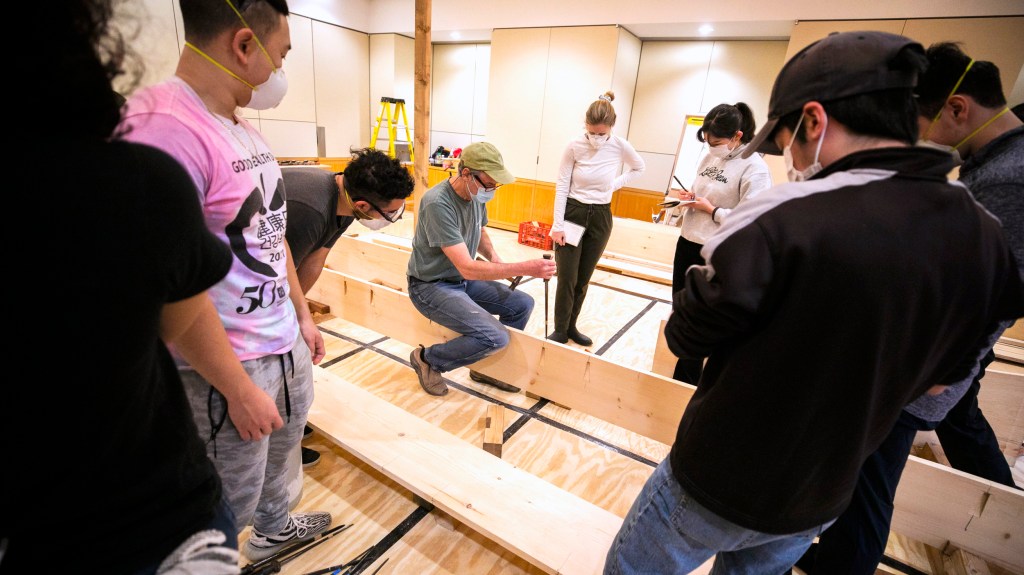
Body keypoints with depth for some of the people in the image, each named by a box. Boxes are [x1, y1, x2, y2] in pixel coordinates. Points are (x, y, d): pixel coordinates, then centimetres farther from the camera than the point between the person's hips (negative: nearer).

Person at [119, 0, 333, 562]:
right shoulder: (161, 127, -23)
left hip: (287, 342, 8)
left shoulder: (245, 130, 6)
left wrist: (304, 315, 16)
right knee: (228, 508, 12)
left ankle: (274, 530, 53)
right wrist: (239, 390, -17)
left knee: (281, 449, 27)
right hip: (230, 367, -8)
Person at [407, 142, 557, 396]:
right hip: (431, 286, -8)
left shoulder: (478, 195, -3)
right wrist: (525, 268, -34)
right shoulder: (437, 203, -28)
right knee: (494, 337, -25)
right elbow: (467, 268, -33)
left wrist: (493, 256, -3)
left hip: (463, 280, 8)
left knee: (522, 304, 1)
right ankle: (427, 359, 1)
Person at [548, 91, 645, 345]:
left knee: (583, 279, 11)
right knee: (567, 278, -2)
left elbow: (638, 168, 13)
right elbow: (561, 186, -9)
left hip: (600, 217, 2)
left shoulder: (620, 146, -7)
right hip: (572, 213, -2)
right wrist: (557, 225, -13)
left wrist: (615, 184, -1)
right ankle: (560, 331, 14)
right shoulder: (574, 146, -13)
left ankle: (571, 326, 27)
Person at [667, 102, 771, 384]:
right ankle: (682, 377, 33)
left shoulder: (754, 168, -14)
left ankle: (687, 379, 24)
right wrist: (687, 196, -2)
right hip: (687, 244, 8)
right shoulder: (709, 157, 8)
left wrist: (711, 210, -17)